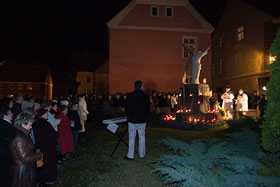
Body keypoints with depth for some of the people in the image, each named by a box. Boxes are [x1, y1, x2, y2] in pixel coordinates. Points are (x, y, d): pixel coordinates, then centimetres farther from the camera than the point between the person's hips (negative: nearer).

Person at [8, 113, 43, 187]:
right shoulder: (19, 139, -24)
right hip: (22, 173, -10)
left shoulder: (21, 134, 7)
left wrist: (35, 152, 4)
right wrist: (39, 155, -12)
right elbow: (25, 158, -24)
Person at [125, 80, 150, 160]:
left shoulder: (130, 96, -6)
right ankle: (141, 154, 21)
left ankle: (130, 155, 11)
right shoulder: (145, 96, -4)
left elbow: (127, 108, 1)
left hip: (132, 120, -1)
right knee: (142, 137, 13)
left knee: (131, 138, 6)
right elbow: (148, 109, 2)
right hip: (142, 120, 1)